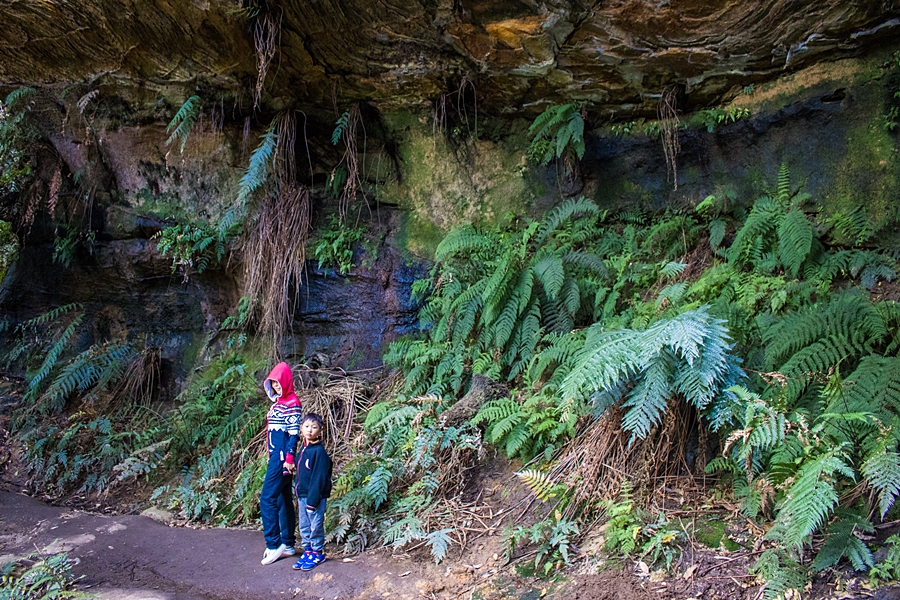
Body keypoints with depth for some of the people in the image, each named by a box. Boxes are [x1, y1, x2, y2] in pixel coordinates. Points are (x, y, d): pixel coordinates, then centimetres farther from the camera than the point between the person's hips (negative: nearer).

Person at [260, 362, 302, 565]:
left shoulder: (292, 402, -12)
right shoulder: (278, 401, 17)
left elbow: (294, 432, -17)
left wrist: (289, 458, -22)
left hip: (282, 456, -10)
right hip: (275, 455, 10)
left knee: (267, 498, -10)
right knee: (282, 500, 12)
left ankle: (273, 546, -4)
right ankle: (287, 545, 18)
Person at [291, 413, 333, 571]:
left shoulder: (319, 451, -17)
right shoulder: (303, 449, 9)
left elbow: (319, 477, -19)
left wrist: (313, 499, -19)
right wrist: (297, 491, 13)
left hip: (315, 496, -8)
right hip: (302, 495, 8)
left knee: (316, 526, 4)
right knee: (304, 527, 16)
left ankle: (318, 553, 18)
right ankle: (307, 551, 29)